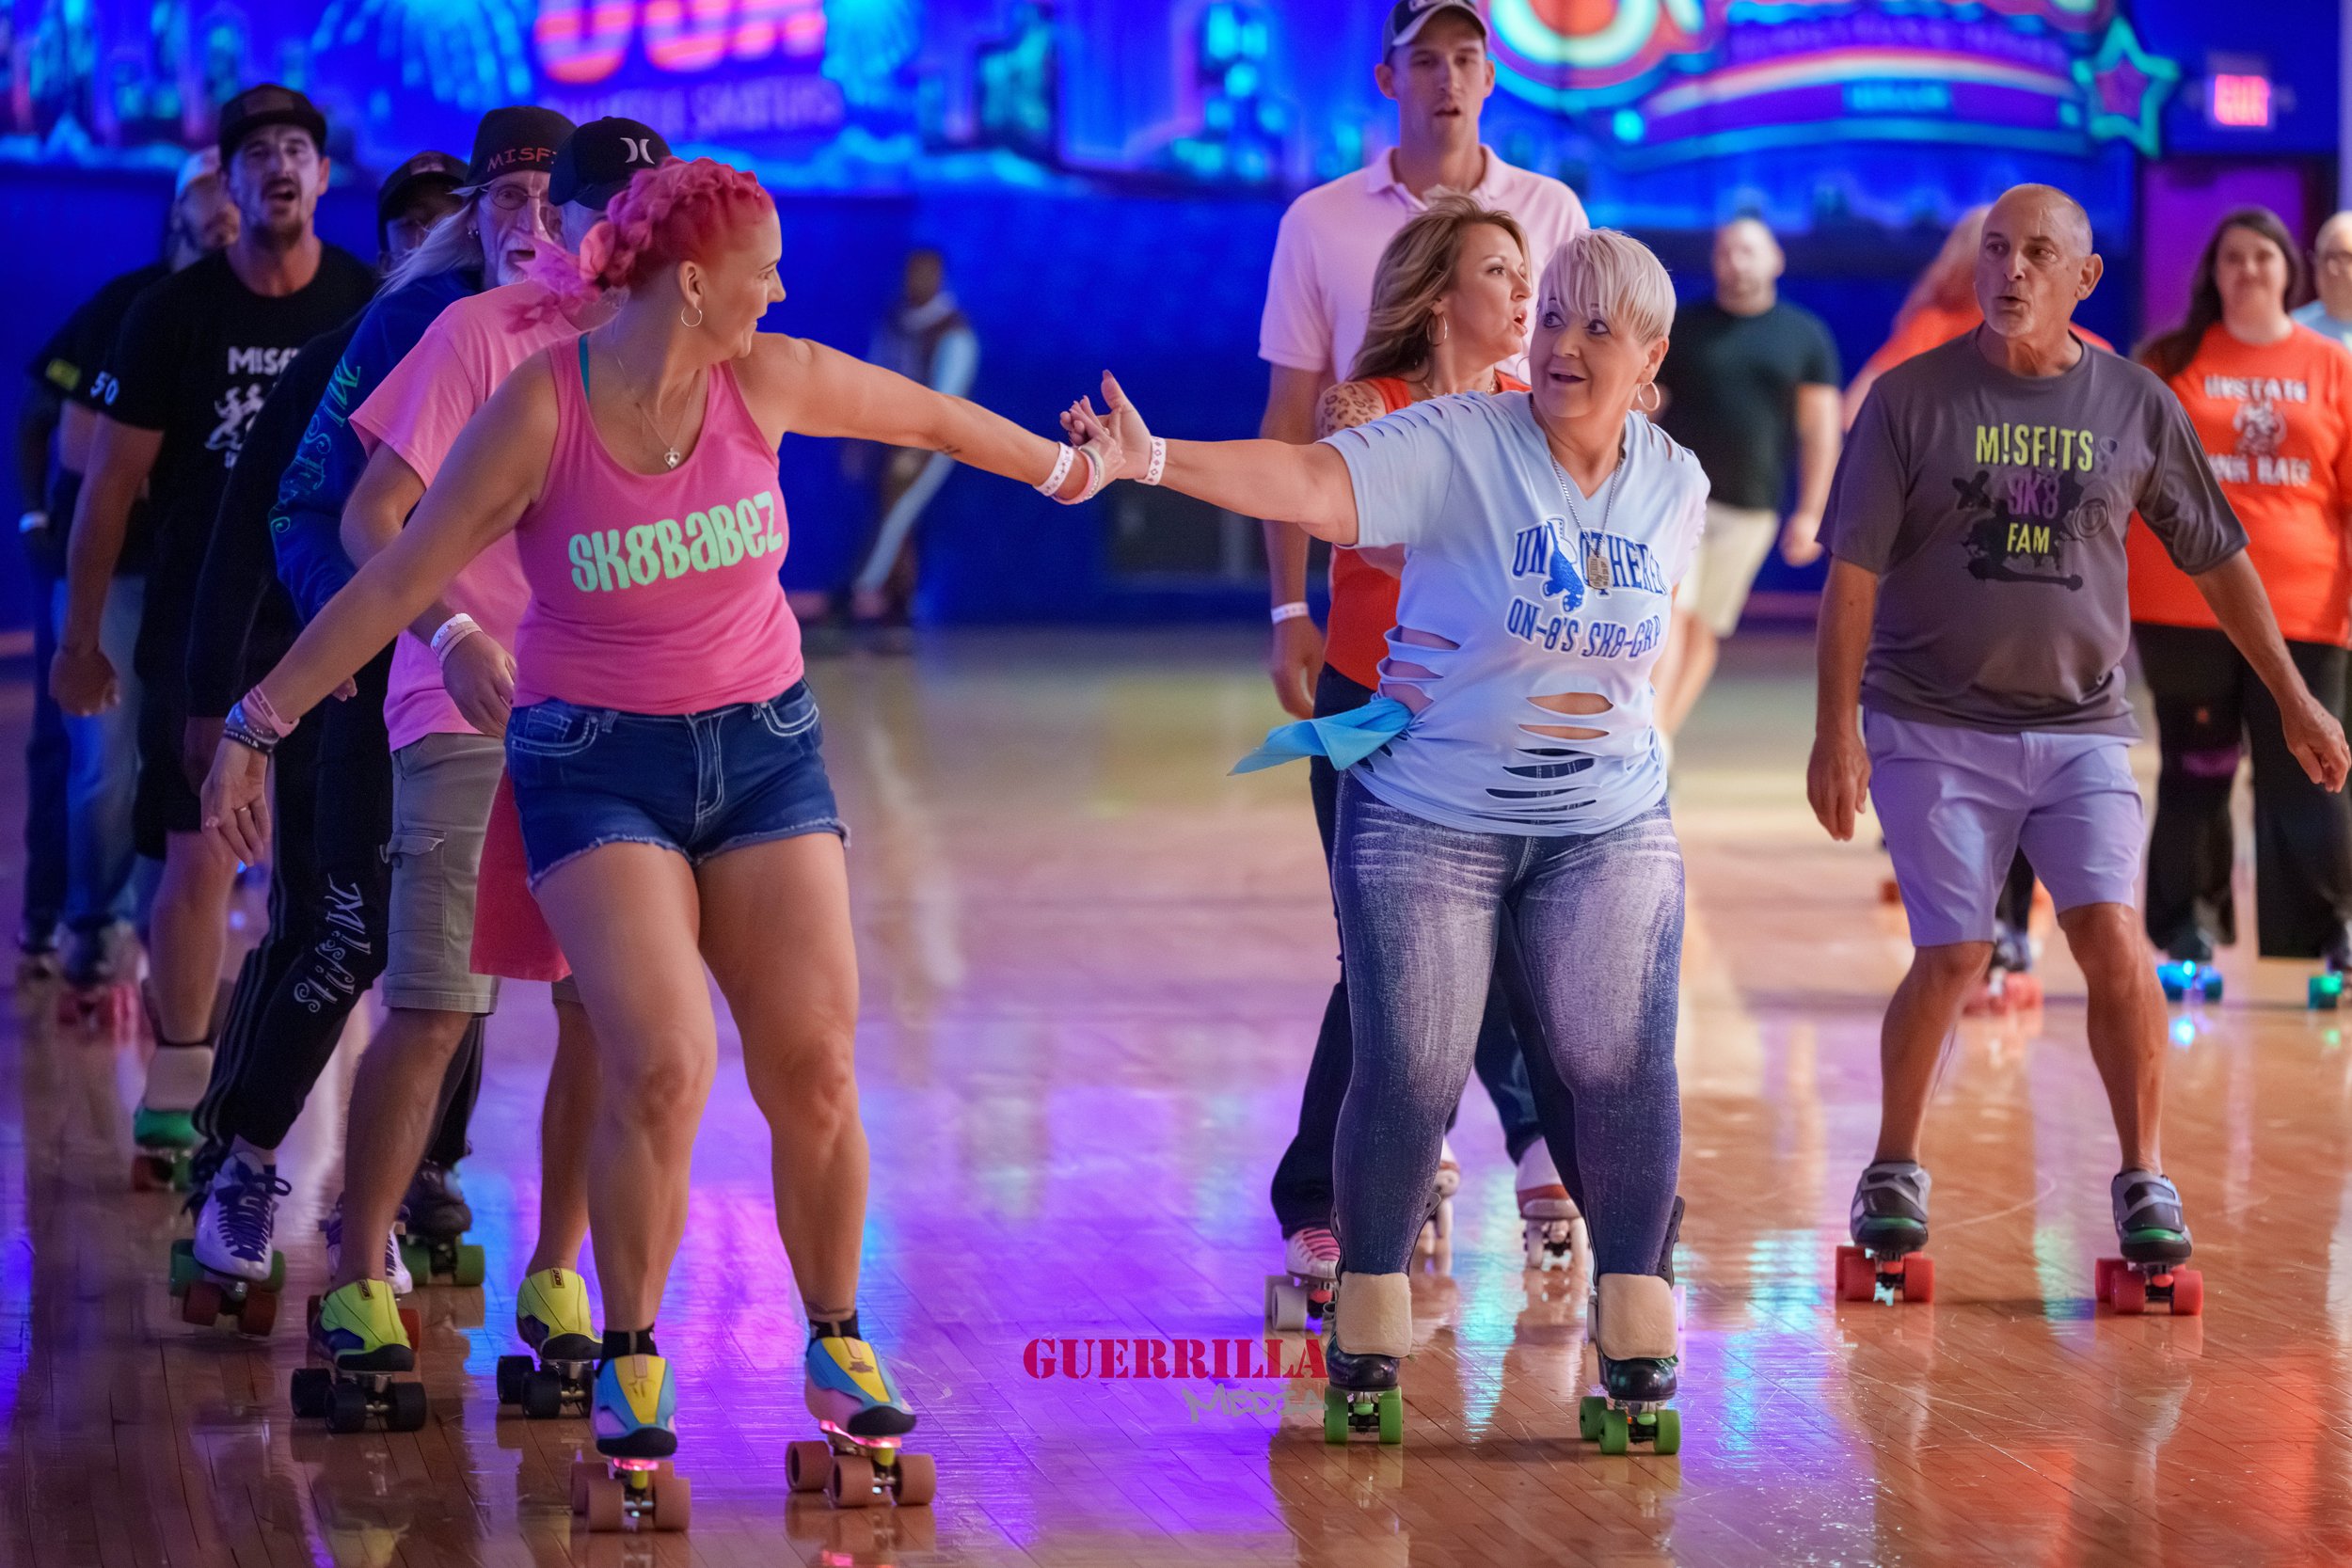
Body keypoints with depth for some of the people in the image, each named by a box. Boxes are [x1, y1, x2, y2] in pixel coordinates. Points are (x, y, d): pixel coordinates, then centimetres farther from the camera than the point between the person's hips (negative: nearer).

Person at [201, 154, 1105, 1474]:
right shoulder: (538, 412, -14)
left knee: (816, 1075, -3)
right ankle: (632, 1358, 2)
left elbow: (927, 416, 15)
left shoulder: (766, 380, -4)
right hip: (598, 765, -3)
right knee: (664, 1065, -19)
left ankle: (838, 1344, 17)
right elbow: (394, 584, -9)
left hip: (765, 746, 4)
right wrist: (259, 726, -9)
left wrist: (1058, 466, 29)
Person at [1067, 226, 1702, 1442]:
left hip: (1608, 828, 3)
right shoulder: (1456, 447, -14)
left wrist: (1607, 690, 6)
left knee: (1621, 1067, -3)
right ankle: (1369, 1316, 16)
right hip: (1427, 820, -3)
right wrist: (1156, 459, -43)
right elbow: (1308, 483, -29)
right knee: (1409, 1075, -2)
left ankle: (1633, 1317, 11)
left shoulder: (1674, 484, 3)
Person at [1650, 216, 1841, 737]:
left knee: (1704, 631, 5)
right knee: (1670, 611, -16)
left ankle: (1662, 740, 14)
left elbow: (1819, 429, 6)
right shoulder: (1683, 327, 5)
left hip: (1749, 508, 2)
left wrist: (1810, 513, -1)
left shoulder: (1806, 336, 7)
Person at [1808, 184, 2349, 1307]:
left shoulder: (2135, 406, 4)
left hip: (2079, 726, 2)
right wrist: (1837, 729, -9)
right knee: (1953, 960, -6)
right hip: (1934, 725, -1)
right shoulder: (1911, 398, -2)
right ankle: (1894, 1173, 15)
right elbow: (1853, 569, -3)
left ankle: (2144, 1184, -1)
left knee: (2112, 938, -13)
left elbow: (2218, 559, 13)